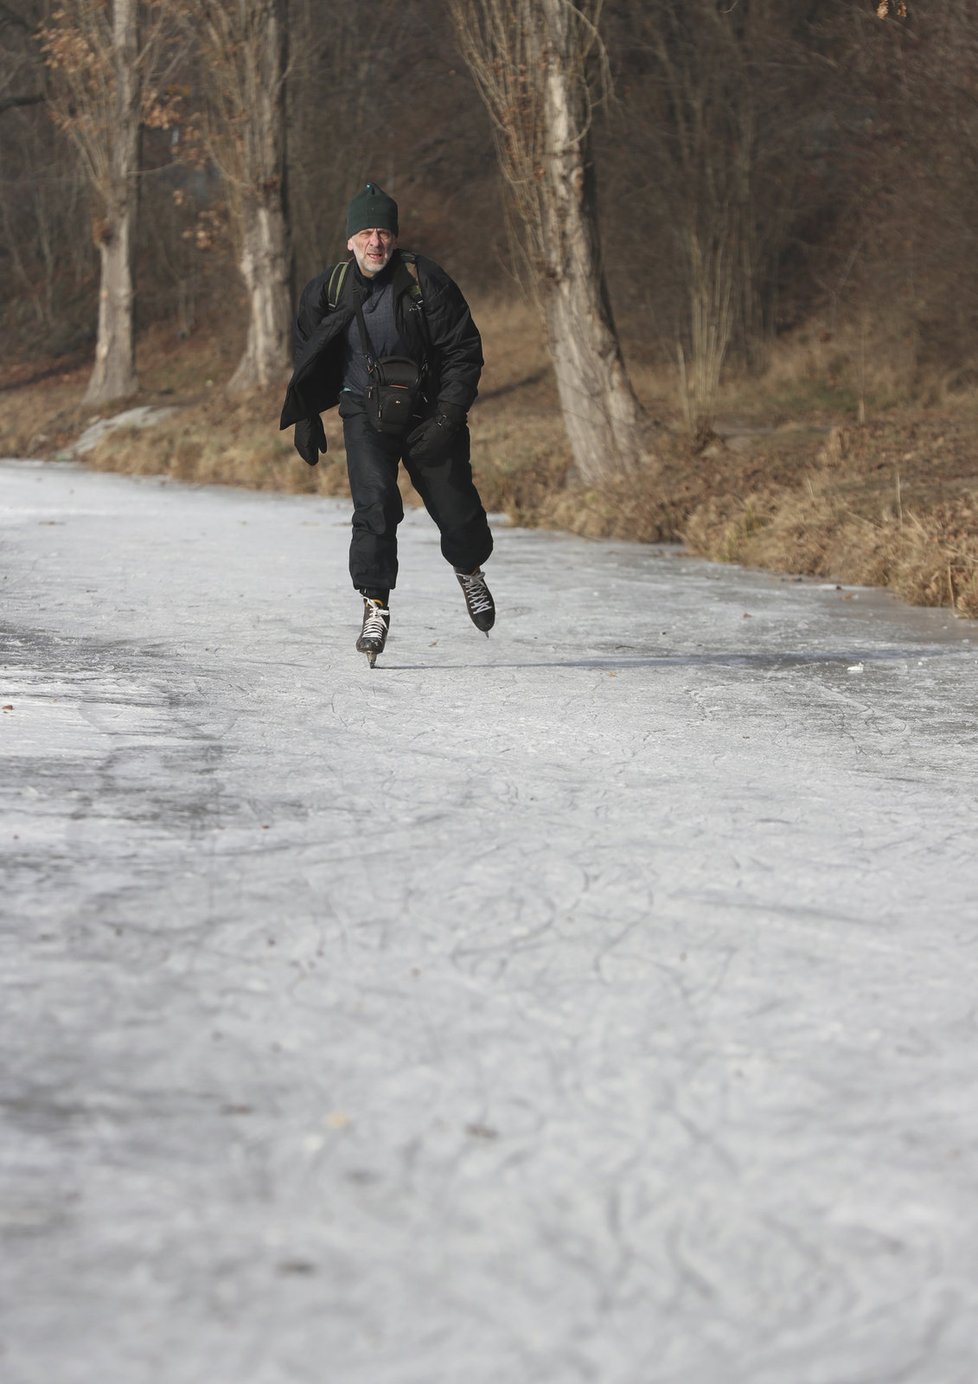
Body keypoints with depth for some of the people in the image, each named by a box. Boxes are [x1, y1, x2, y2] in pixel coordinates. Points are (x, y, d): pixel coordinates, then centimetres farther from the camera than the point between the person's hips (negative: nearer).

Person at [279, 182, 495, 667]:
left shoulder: (425, 281, -12)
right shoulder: (326, 291, -4)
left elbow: (464, 351, -8)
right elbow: (308, 360, 14)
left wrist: (447, 418, -16)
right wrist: (305, 418, 11)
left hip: (426, 413, 0)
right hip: (365, 413, 1)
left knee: (456, 511, 3)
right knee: (375, 504, -20)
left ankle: (470, 571, 37)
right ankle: (375, 606, -11)